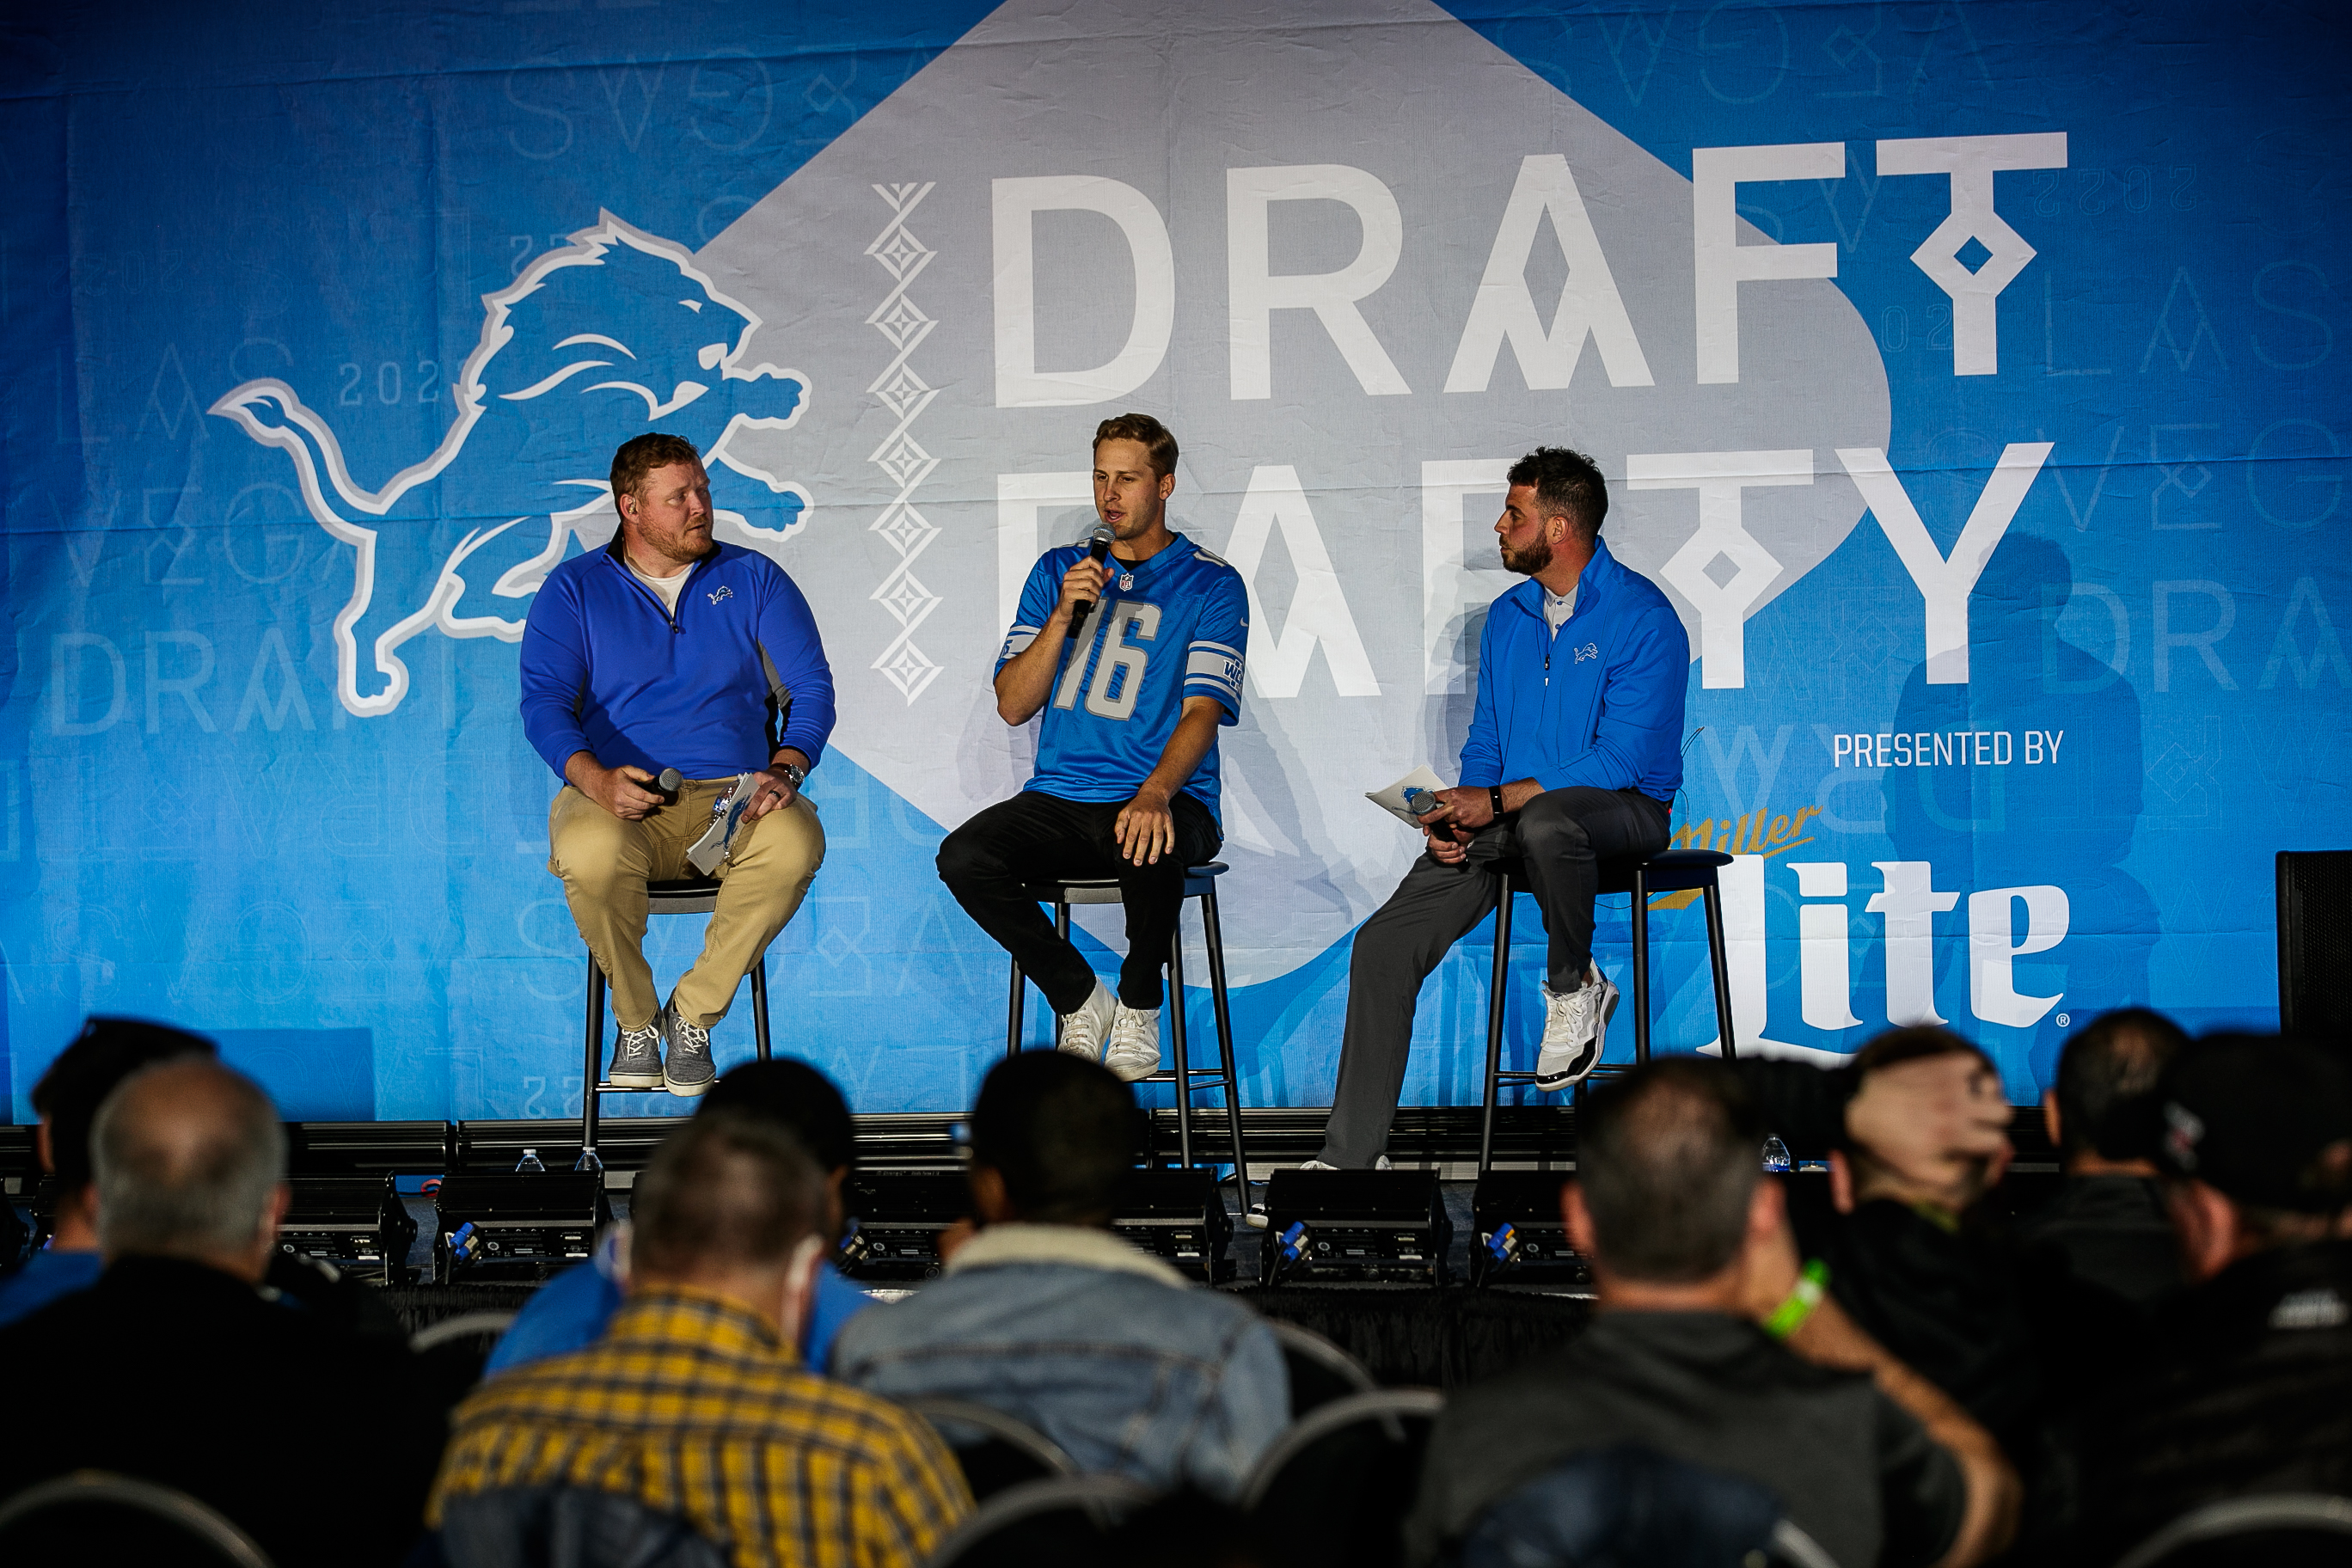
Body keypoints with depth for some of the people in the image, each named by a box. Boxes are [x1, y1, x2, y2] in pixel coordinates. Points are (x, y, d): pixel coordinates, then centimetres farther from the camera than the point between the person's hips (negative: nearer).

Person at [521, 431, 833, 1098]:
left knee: (796, 842, -34)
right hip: (620, 799, -1)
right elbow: (543, 703, -1)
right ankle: (635, 1021, -10)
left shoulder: (754, 579, 14)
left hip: (735, 795, 1)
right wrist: (595, 778, -22)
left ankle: (693, 1014, -14)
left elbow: (811, 686, 8)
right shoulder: (574, 589, 10)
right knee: (590, 855, -38)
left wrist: (785, 771, -13)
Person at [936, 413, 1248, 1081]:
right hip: (1060, 797, 4)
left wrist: (1154, 793, -29)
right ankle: (1080, 1000, -4)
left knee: (1147, 846, -39)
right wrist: (1064, 616, -8)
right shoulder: (1058, 570, 15)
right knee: (962, 858, -25)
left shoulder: (1211, 584, 3)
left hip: (1167, 798, -4)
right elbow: (1012, 705, 8)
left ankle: (1139, 1004, -9)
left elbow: (1202, 709, -10)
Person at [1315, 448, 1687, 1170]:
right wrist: (1456, 817, -4)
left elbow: (1622, 759, -17)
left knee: (1544, 821, -43)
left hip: (1623, 810, -6)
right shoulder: (1507, 617, 13)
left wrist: (1495, 800, -20)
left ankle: (1575, 988, -13)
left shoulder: (1641, 617, -10)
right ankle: (1347, 1157, -9)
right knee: (1384, 944, -13)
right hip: (1506, 817, 6)